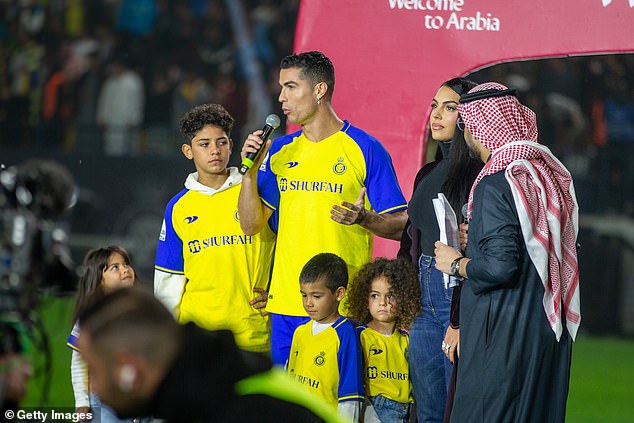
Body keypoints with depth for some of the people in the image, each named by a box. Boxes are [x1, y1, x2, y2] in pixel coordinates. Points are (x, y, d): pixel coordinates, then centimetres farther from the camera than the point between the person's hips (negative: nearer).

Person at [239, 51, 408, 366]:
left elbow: (399, 227, -3)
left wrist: (363, 218, -23)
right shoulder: (280, 150, 12)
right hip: (285, 303, 5)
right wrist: (250, 170, -2)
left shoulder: (365, 149, -3)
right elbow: (251, 225, 11)